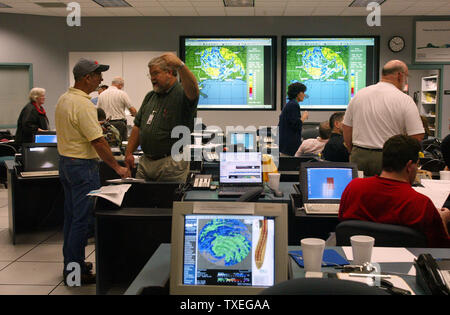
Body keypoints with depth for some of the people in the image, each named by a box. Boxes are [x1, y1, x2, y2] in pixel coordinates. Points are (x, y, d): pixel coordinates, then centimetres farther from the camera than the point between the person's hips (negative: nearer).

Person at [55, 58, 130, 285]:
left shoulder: (63, 99, 9)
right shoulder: (83, 105, -21)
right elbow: (98, 141, -23)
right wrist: (117, 168, -16)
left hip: (65, 161, 10)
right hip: (82, 166, -10)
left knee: (71, 216, 17)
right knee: (82, 219, -3)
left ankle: (71, 264, 28)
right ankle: (74, 271, 4)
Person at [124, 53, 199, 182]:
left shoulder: (181, 94, -9)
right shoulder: (150, 96, 16)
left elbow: (193, 91, -35)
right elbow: (138, 127, 18)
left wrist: (180, 65, -47)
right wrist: (128, 153, 12)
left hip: (171, 165, -7)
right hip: (145, 162, 7)